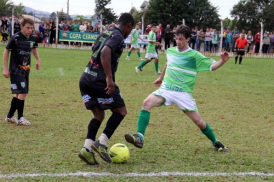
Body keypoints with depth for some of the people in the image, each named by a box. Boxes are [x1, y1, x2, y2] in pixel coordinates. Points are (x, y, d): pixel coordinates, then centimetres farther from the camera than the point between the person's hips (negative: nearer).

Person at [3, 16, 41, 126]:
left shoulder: (32, 38, 0)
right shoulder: (15, 38, -15)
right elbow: (6, 51, -7)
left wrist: (38, 60, 11)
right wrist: (5, 69, -8)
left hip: (26, 69, 7)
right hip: (16, 70, -7)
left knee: (18, 93, 13)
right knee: (23, 92, -13)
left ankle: (10, 116, 26)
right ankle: (20, 118, -2)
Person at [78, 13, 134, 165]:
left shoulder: (105, 33, 19)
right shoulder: (118, 37, -8)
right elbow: (105, 52, -25)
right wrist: (109, 78, -29)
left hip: (86, 79, 8)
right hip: (100, 80, -8)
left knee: (99, 115, 14)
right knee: (120, 111, 6)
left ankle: (87, 148, -2)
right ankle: (102, 143, -7)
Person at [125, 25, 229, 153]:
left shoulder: (194, 56, -5)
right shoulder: (170, 51, 8)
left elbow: (212, 66, -4)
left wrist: (222, 61, -23)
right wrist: (161, 78, 42)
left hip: (183, 93, -3)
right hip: (166, 90, 3)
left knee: (198, 121, -3)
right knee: (147, 102, -26)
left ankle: (216, 143, 25)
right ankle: (139, 138, -32)